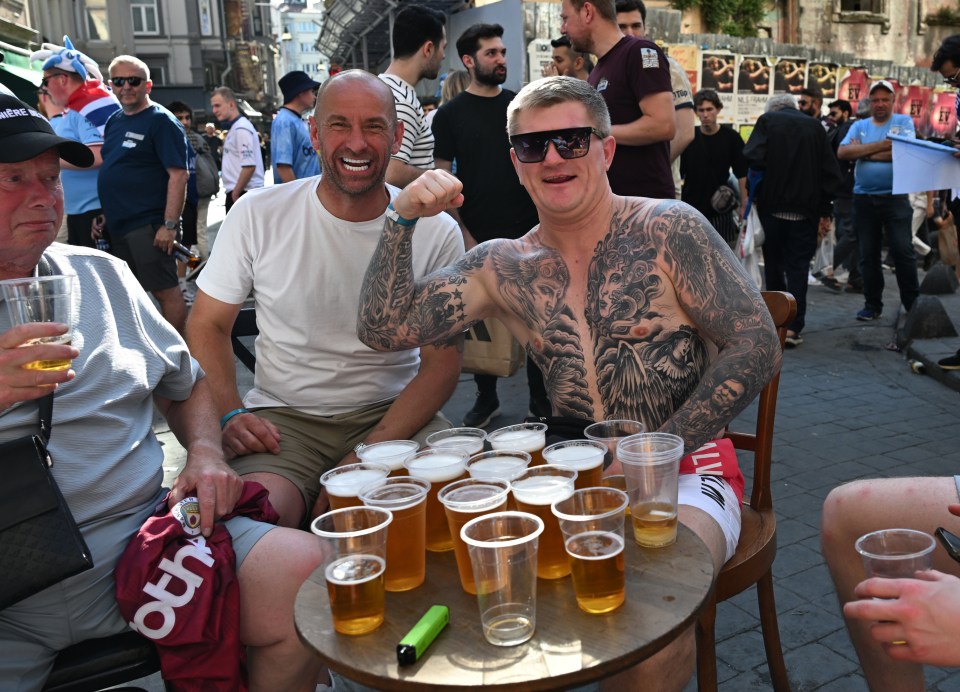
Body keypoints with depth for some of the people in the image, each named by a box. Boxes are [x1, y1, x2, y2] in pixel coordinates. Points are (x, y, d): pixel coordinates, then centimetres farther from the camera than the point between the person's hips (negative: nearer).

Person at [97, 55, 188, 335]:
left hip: (148, 225, -8)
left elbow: (178, 175, -16)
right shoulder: (114, 121, 15)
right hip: (117, 226, 8)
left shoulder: (161, 121, -8)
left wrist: (170, 225, -21)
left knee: (166, 291, -4)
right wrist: (102, 215, 13)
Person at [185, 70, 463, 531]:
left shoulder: (436, 232, -4)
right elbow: (207, 326, 6)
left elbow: (442, 363, -3)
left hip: (393, 414, 1)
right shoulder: (258, 215, -2)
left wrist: (370, 453, -17)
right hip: (282, 419, -1)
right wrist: (228, 416, -13)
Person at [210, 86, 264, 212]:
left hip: (243, 193, -10)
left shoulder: (241, 128, -13)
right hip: (237, 193, 10)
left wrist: (235, 193, -17)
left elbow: (249, 166, -22)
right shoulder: (234, 128, 16)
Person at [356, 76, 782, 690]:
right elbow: (384, 329, 1)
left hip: (687, 469, -3)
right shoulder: (503, 268, 6)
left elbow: (757, 349, -8)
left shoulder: (668, 231, -5)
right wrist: (403, 221, -12)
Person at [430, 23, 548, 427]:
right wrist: (464, 236, -9)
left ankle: (540, 398, 17)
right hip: (479, 236, -2)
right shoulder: (450, 115, 2)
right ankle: (486, 398, 21)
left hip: (529, 231, 2)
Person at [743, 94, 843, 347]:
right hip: (805, 209, 1)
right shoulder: (815, 126, 8)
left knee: (773, 263, 13)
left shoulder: (767, 120, 1)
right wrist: (825, 212, 9)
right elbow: (831, 172, 5)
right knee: (798, 267, 3)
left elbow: (753, 157, -15)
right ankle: (793, 326, -3)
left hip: (772, 205, -1)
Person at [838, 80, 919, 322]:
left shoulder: (904, 121, 3)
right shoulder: (859, 126, 10)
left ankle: (913, 303, 7)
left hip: (895, 198, -3)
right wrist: (881, 145, -13)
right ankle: (873, 305, 16)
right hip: (863, 199, 3)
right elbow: (842, 153, -7)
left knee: (903, 251, -4)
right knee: (868, 255, 7)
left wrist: (862, 152, -8)